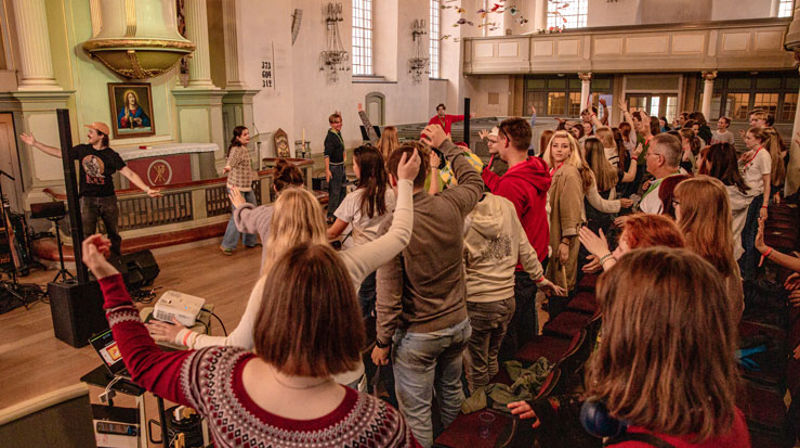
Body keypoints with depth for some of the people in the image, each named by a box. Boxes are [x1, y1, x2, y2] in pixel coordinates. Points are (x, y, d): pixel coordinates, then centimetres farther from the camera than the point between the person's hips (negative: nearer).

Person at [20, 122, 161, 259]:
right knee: (87, 236, 1)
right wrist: (35, 143, 15)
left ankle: (118, 262, 25)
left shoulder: (111, 155, -7)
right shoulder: (82, 150, 3)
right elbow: (58, 152, 14)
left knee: (113, 234, 10)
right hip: (87, 199, 2)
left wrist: (147, 189, -25)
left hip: (108, 199, -2)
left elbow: (129, 173, -15)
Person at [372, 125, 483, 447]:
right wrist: (446, 145, 21)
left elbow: (389, 296, -20)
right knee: (451, 390, 28)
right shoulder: (450, 205, -12)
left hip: (418, 336, -6)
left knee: (416, 412, 13)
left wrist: (382, 342, -6)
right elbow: (474, 181, 13)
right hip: (458, 324, 6)